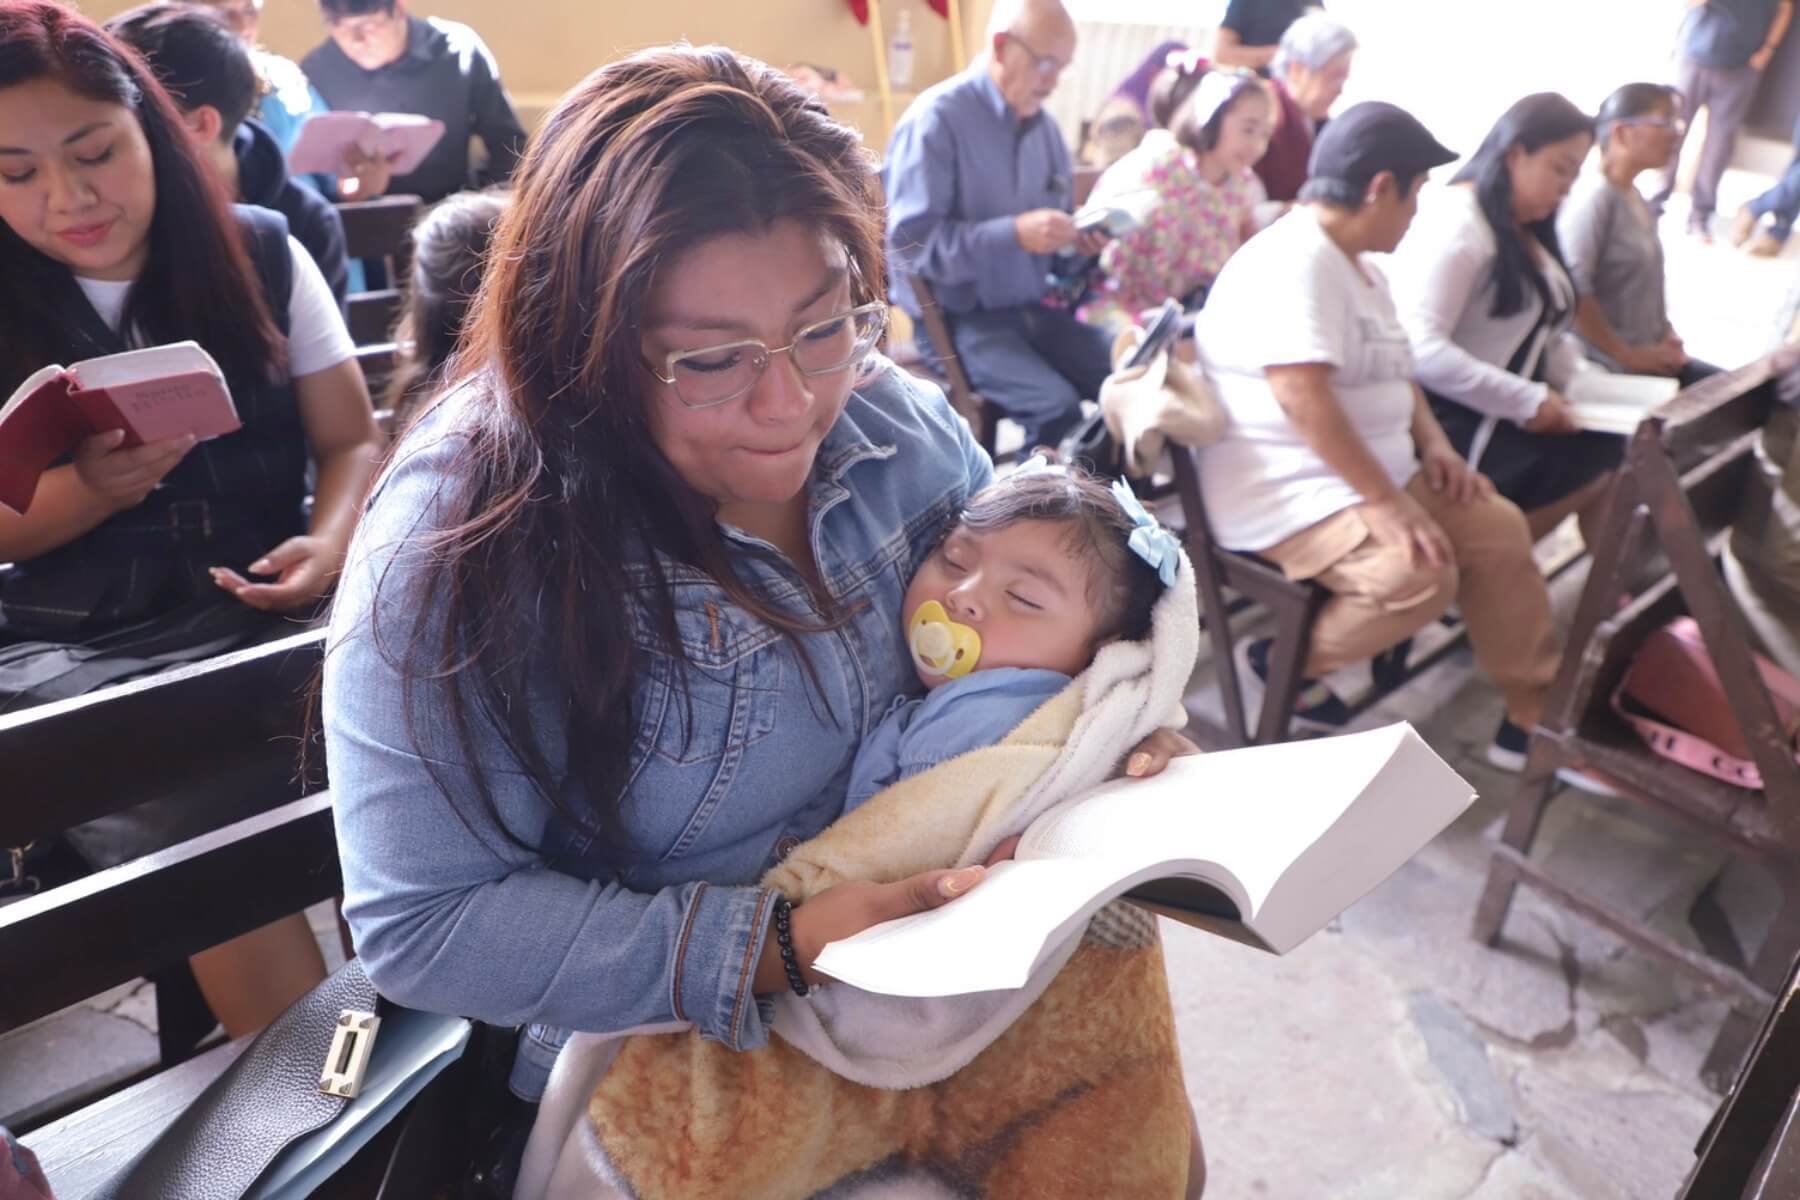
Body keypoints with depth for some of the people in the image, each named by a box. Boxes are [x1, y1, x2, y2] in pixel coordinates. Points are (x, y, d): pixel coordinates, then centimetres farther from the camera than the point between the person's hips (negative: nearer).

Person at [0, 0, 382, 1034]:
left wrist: (328, 542, -15)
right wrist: (89, 490, -16)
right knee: (205, 845, -27)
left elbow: (353, 441, 5)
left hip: (264, 610, 1)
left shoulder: (262, 256, 5)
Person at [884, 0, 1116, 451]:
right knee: (1057, 406, -27)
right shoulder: (936, 119, -13)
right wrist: (1014, 233, -26)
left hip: (1030, 305, 7)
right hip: (957, 316, -6)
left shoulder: (1041, 123, 8)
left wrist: (1077, 238, -4)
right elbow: (910, 242, -20)